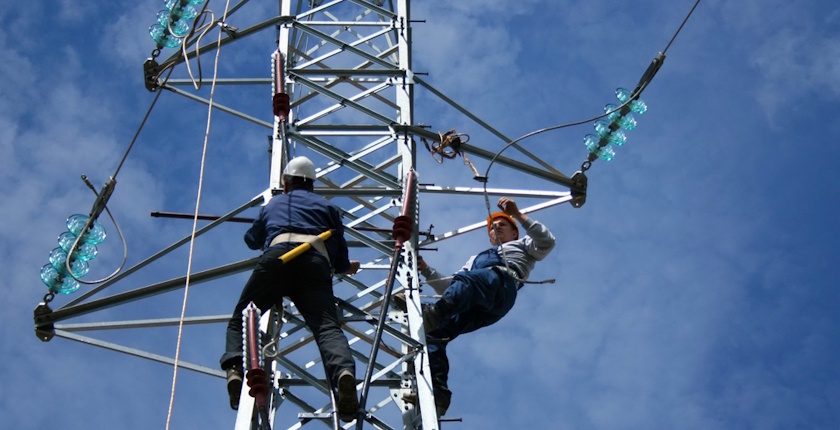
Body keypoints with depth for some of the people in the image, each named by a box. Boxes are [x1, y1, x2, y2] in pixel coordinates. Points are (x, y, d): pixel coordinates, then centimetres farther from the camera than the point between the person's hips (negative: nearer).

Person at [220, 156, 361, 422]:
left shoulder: (273, 205, 37)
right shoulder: (326, 206, 34)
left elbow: (252, 240, 53)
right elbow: (340, 253, 30)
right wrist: (346, 268, 54)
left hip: (278, 255, 0)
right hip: (317, 262, 0)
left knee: (240, 318, 8)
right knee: (327, 326, -17)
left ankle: (235, 368, -20)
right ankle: (344, 373, -46)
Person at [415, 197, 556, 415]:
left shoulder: (521, 246, 39)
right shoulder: (476, 259, 51)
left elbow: (547, 243, 16)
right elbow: (448, 288, 40)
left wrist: (518, 215, 11)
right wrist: (425, 270, 29)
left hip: (500, 284, -5)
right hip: (468, 307, 5)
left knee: (464, 281, -41)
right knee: (433, 333, -24)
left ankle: (434, 313, -72)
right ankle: (437, 390, -40)